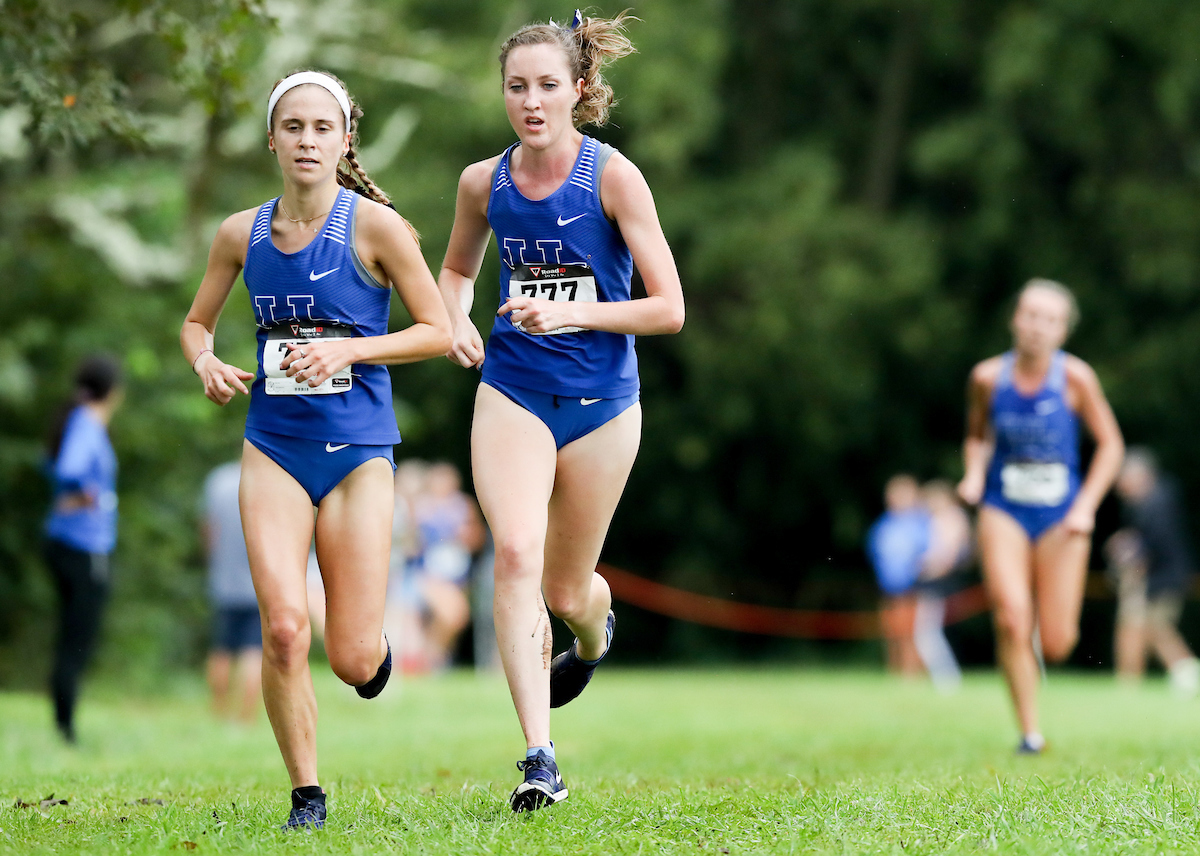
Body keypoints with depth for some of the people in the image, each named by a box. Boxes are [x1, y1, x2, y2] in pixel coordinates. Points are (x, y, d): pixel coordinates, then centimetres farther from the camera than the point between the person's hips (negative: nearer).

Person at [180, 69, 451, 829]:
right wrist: (206, 362, -4)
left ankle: (374, 642, 35)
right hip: (274, 445, 2)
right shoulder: (242, 233, 4)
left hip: (357, 447, -2)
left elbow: (439, 332, -4)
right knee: (283, 628, -15)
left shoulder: (374, 225, -7)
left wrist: (347, 349, -16)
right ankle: (306, 792, 2)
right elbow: (197, 322, 19)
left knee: (353, 662, -4)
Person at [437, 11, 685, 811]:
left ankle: (595, 629, 51)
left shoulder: (614, 177, -11)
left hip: (600, 401, -1)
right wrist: (459, 322, -1)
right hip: (511, 393, 2)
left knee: (566, 589, 10)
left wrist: (573, 314, -23)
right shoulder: (483, 182, -1)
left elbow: (668, 309, -12)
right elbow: (457, 270, 20)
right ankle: (540, 758, -24)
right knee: (516, 553, -21)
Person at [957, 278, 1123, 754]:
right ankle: (1029, 733, -9)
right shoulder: (988, 378, -5)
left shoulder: (1075, 377, -10)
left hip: (1060, 517, 0)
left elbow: (1110, 444, -1)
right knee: (1011, 617, -20)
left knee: (1056, 646, -2)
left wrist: (1086, 506, -9)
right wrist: (974, 474, -7)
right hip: (1003, 512, 0)